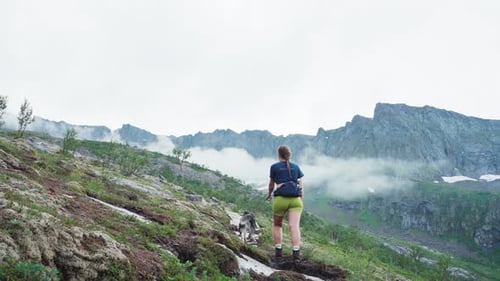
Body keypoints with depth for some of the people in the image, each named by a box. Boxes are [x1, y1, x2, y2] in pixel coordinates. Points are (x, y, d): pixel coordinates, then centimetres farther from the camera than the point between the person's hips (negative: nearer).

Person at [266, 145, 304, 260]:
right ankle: (296, 251, -18)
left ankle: (278, 250, 14)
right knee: (294, 225, -6)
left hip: (280, 199, -2)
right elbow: (301, 185, 13)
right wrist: (302, 201, 21)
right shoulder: (296, 167, 15)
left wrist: (269, 194, 35)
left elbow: (272, 184, 16)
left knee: (277, 225, 16)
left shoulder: (275, 166, 7)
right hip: (295, 199, 2)